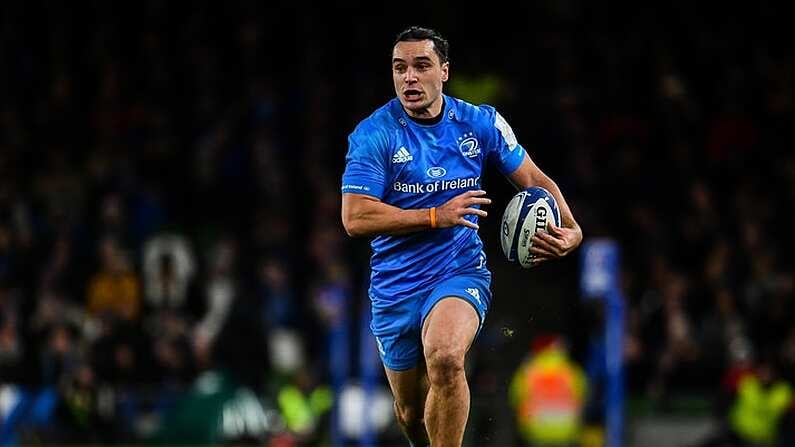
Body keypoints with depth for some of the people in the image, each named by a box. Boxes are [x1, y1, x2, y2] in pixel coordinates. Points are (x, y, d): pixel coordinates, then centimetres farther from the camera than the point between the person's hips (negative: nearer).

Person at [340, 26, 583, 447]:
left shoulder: (481, 123, -2)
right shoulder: (373, 135, -10)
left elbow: (534, 180, 8)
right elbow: (355, 218, -16)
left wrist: (570, 228, -10)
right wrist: (437, 216, -20)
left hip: (460, 273, -1)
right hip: (396, 285, 1)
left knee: (444, 357, -33)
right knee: (411, 408, 12)